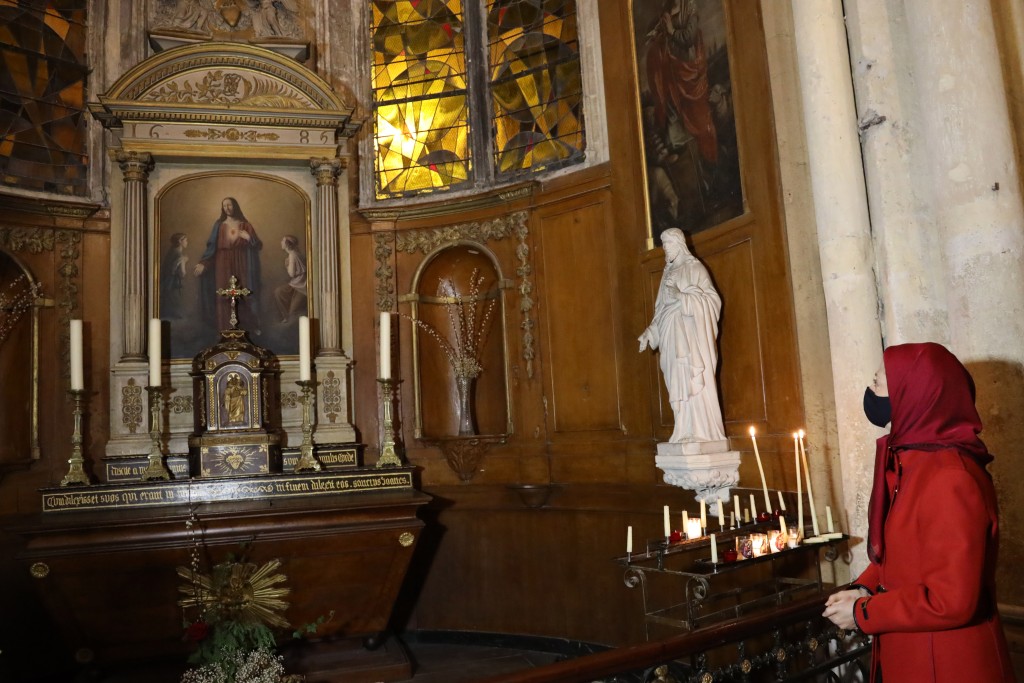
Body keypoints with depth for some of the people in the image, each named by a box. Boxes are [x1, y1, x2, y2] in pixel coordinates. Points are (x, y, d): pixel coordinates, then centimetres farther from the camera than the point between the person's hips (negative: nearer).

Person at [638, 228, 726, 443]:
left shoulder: (694, 268, 2)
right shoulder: (668, 273, 20)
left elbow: (712, 300, -7)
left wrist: (681, 296, -18)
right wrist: (649, 334, 8)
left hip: (690, 335, -6)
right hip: (672, 338, 6)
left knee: (694, 382, -11)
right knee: (679, 385, 1)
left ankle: (702, 432, -9)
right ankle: (687, 433, 2)